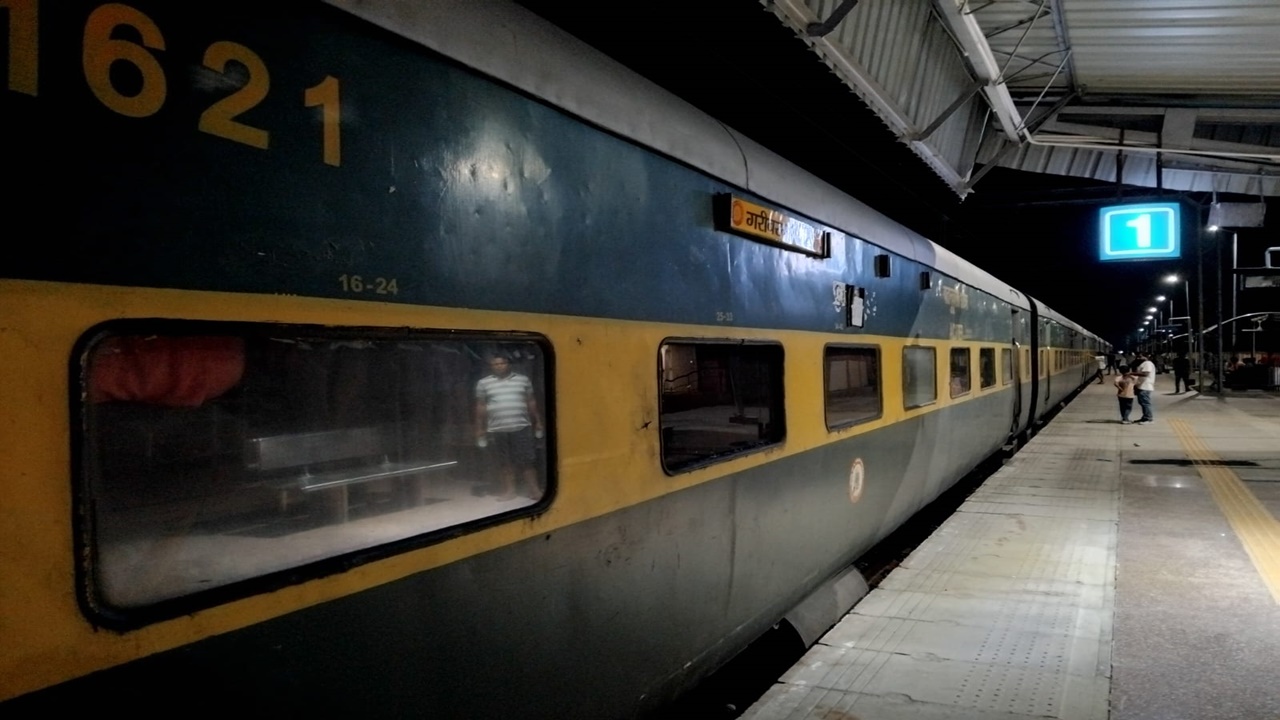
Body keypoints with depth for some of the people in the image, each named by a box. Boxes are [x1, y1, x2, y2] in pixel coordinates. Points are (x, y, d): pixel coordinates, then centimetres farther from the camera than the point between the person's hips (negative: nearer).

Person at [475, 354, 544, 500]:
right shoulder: (484, 383, 5)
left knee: (527, 460, -2)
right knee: (505, 462, 5)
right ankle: (509, 490, 13)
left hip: (522, 427, 0)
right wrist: (480, 428, 5)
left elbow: (531, 402, 13)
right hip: (497, 429, 0)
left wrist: (538, 421, 12)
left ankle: (534, 490, 3)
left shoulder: (523, 380, 9)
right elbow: (481, 407, 7)